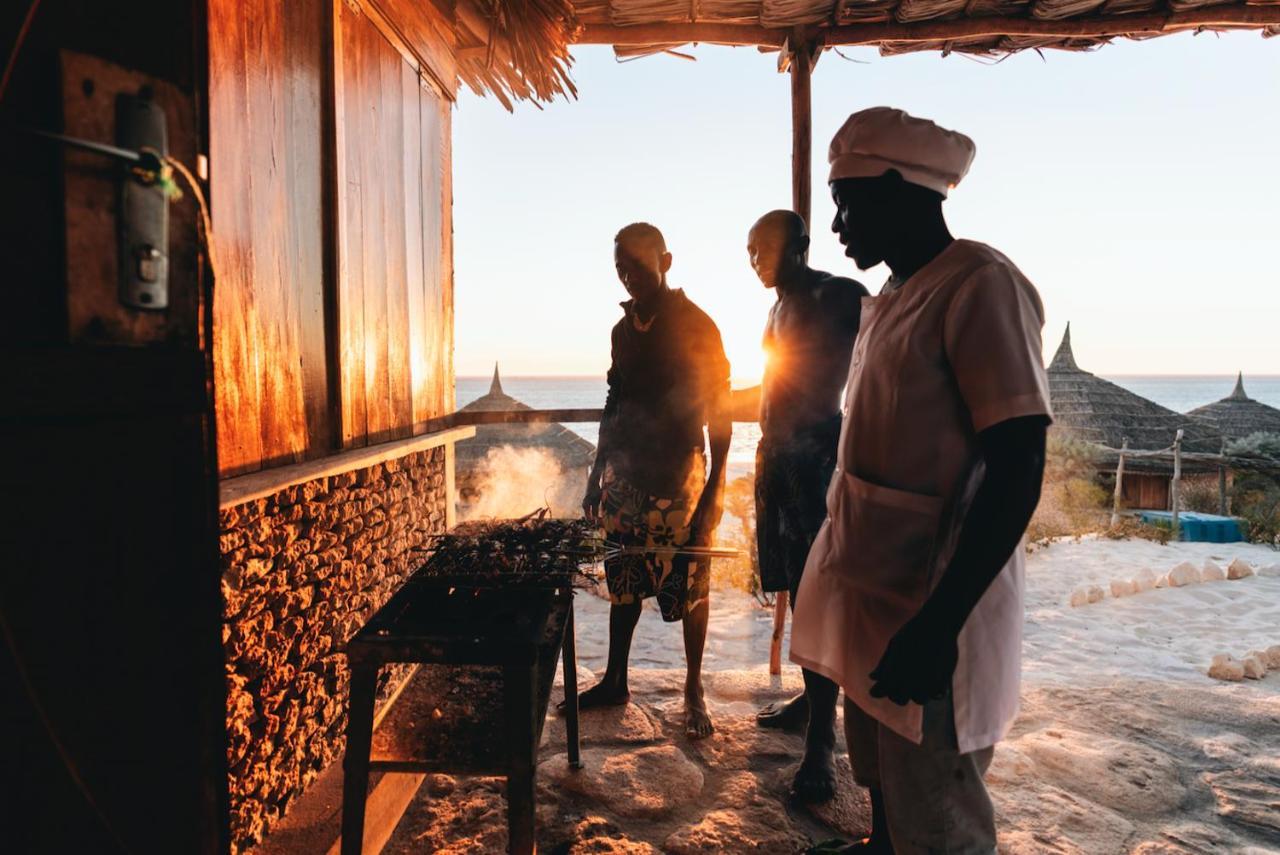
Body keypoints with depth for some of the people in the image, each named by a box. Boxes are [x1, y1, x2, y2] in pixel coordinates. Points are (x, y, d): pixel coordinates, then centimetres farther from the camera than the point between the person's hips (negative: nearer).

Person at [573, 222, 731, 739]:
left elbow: (719, 414, -8)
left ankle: (694, 691, 19)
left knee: (689, 588, 2)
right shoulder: (624, 329, 11)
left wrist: (714, 491, -13)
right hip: (624, 474, 6)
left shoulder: (696, 326, -7)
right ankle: (614, 682, 28)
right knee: (623, 583, 14)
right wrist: (596, 476, 18)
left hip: (678, 480, -6)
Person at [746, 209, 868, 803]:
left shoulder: (839, 297, -8)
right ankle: (812, 697, 30)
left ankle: (820, 741, -5)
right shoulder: (782, 305, 18)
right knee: (797, 588, 15)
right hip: (777, 453, 9)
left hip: (816, 454, -9)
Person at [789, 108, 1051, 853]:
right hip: (874, 591, 8)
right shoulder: (891, 300, 13)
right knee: (884, 785, 23)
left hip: (927, 608, -8)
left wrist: (938, 624, -25)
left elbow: (1017, 471, -21)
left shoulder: (980, 285, -15)